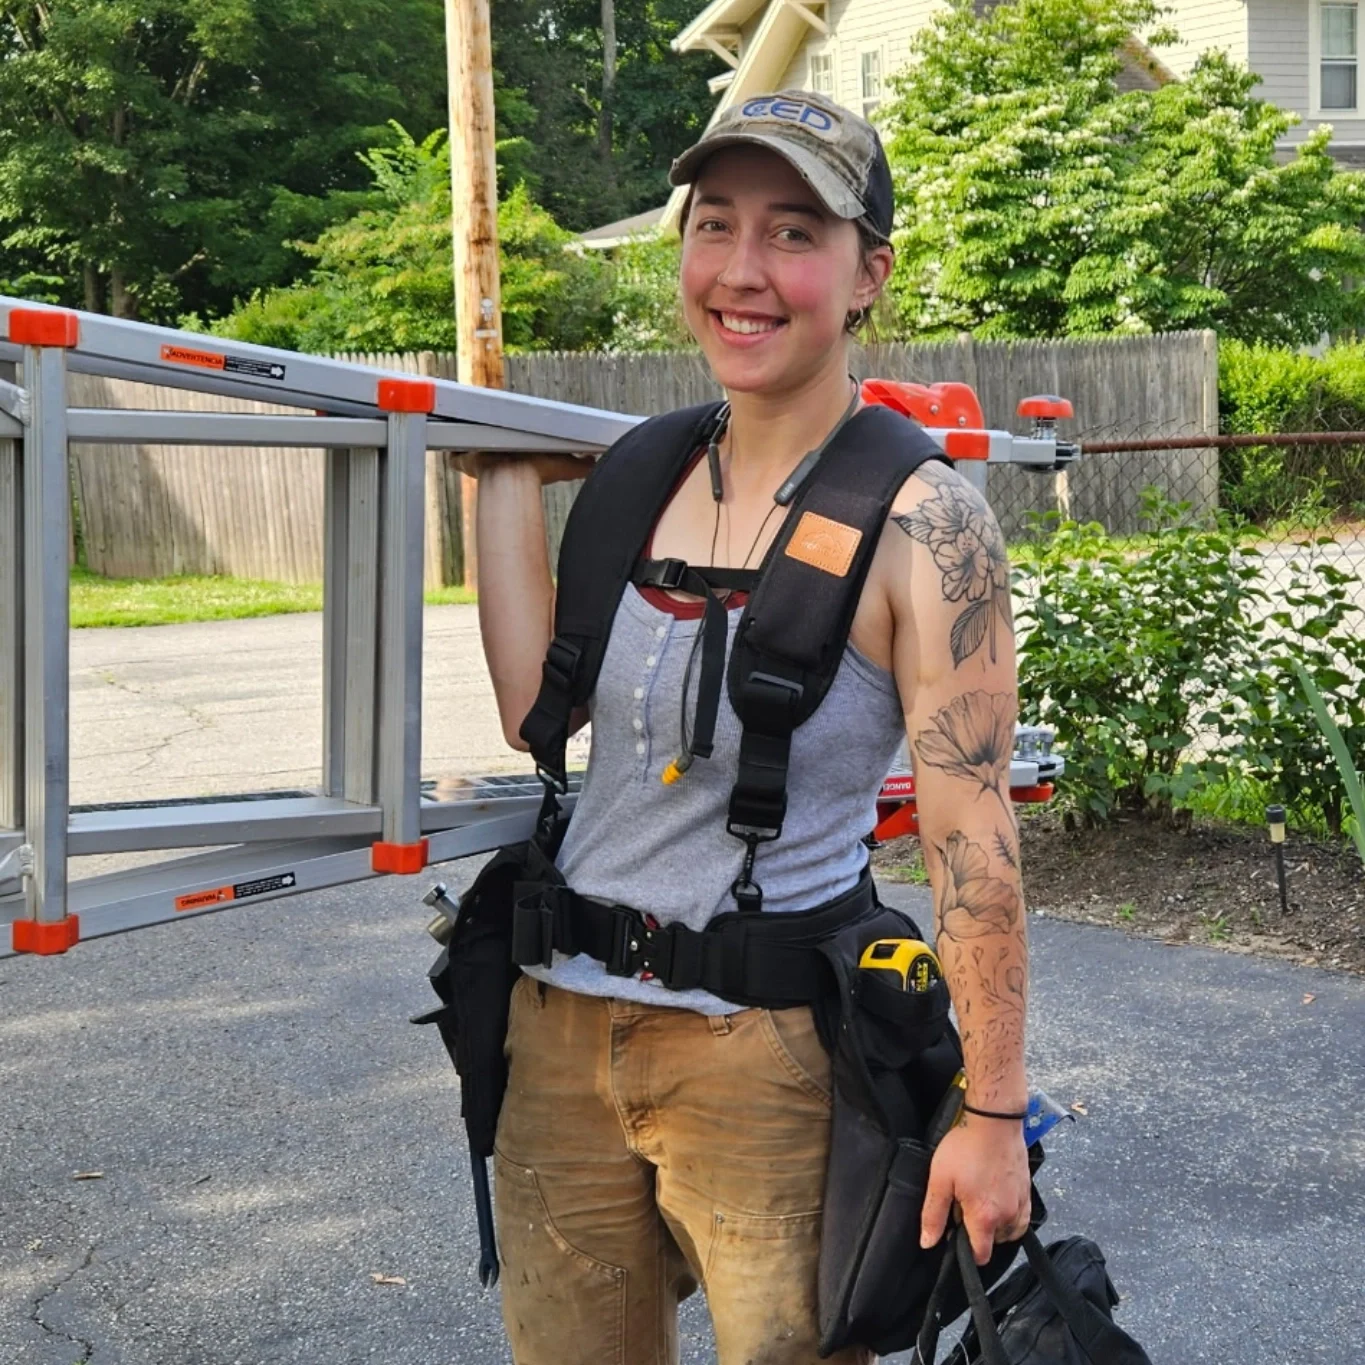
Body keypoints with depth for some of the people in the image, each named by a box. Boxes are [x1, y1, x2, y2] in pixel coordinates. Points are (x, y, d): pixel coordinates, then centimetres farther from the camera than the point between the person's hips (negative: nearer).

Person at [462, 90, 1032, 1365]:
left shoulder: (921, 522, -13)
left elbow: (973, 838, -13)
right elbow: (536, 710, 0)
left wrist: (993, 1114, -12)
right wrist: (509, 481, 4)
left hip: (765, 1054, -5)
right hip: (561, 1028, 6)